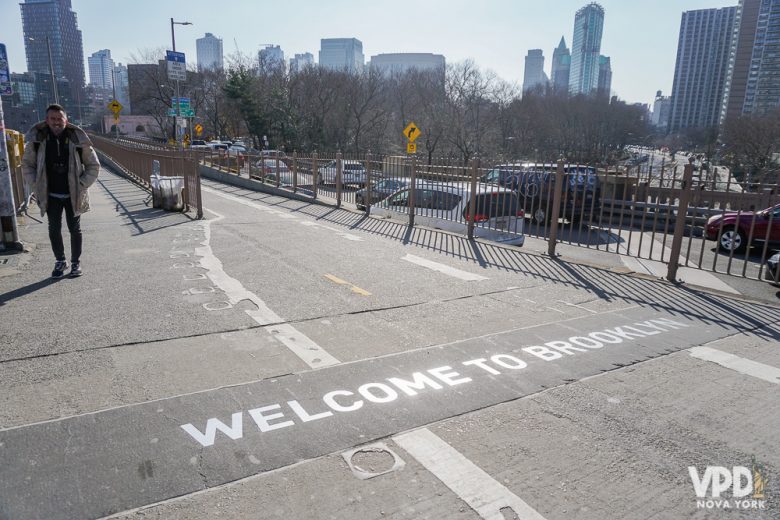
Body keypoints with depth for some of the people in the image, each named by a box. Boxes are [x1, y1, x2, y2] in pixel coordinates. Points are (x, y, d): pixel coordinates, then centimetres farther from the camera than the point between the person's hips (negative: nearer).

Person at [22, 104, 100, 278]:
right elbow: (27, 165, 8)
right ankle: (60, 261, 24)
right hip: (51, 195, 2)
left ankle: (76, 262, 20)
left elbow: (93, 165, 0)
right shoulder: (37, 140, -5)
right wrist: (37, 185, -1)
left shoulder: (77, 139, -9)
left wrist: (82, 185, -7)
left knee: (75, 229, 7)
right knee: (54, 229, 8)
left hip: (73, 195, -1)